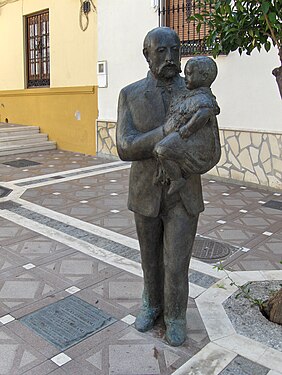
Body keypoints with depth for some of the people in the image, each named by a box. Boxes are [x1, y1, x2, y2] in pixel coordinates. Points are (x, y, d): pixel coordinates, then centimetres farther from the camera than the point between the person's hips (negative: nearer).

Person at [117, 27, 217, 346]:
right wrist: (165, 132, -36)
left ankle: (175, 314, 33)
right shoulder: (130, 95, -8)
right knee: (151, 257, 18)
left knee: (176, 265, 4)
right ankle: (153, 303, 45)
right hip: (145, 194, 1)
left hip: (183, 196, -1)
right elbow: (125, 149, -20)